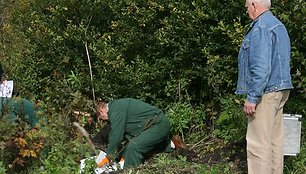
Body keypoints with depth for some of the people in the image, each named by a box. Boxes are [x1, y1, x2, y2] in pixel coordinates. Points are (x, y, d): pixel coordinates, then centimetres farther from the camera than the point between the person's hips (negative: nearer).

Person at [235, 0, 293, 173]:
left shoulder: (261, 27, -14)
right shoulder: (279, 25, 17)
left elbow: (261, 68, -22)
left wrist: (252, 98, -20)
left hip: (265, 92, -10)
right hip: (280, 90, 10)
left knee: (258, 143, -7)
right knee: (275, 139, 14)